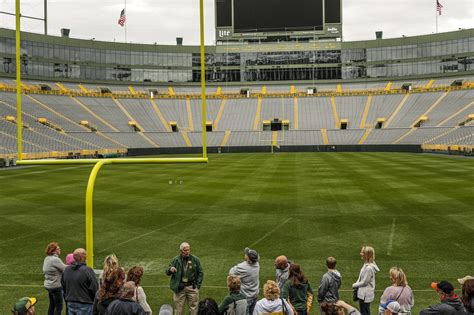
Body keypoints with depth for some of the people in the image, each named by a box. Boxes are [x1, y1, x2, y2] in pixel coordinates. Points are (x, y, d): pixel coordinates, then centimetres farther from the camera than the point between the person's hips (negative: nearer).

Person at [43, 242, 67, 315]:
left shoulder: (47, 258, 8)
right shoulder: (55, 259, -20)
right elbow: (65, 269, -19)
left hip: (48, 285, 9)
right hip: (56, 286, -9)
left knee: (52, 305, 17)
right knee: (59, 307, -2)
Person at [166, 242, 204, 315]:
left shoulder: (195, 259, 2)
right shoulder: (175, 260, 0)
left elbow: (200, 273, 8)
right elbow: (167, 272, -1)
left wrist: (197, 285, 0)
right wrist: (170, 269, -25)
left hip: (192, 287, 1)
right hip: (179, 288, 0)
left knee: (193, 308, 5)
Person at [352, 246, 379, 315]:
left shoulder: (369, 268, -25)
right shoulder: (366, 265, 5)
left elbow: (364, 282, -20)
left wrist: (354, 285, -7)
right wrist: (356, 284, 1)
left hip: (365, 295, -10)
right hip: (363, 294, 10)